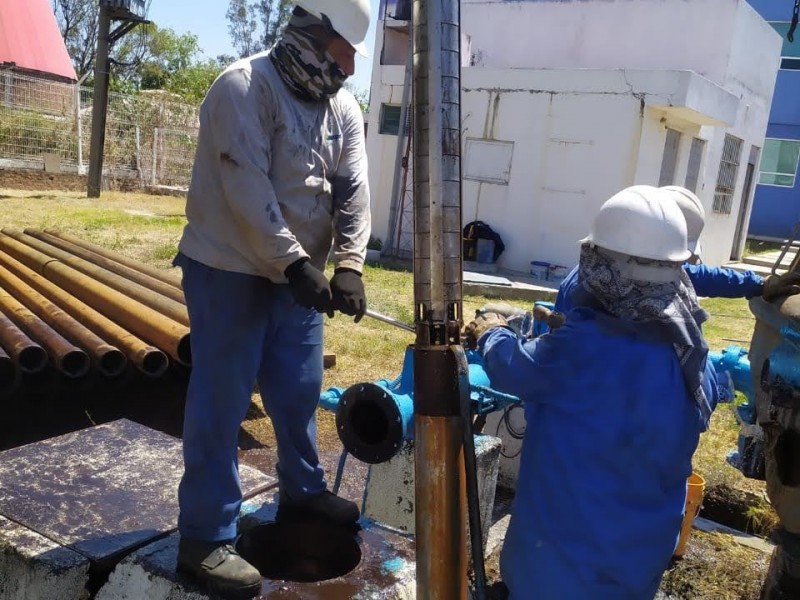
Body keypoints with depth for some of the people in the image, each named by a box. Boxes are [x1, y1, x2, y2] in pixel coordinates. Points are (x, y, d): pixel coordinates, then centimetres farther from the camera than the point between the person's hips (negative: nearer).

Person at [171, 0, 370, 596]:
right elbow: (247, 188, -24)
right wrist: (295, 262, -28)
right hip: (229, 271, -7)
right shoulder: (244, 87, -16)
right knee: (221, 400, -3)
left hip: (297, 274, 7)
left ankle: (304, 489, 38)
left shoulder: (344, 107, 6)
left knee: (299, 389, 17)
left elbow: (353, 189, -2)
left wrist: (349, 263, -16)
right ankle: (206, 537, 8)